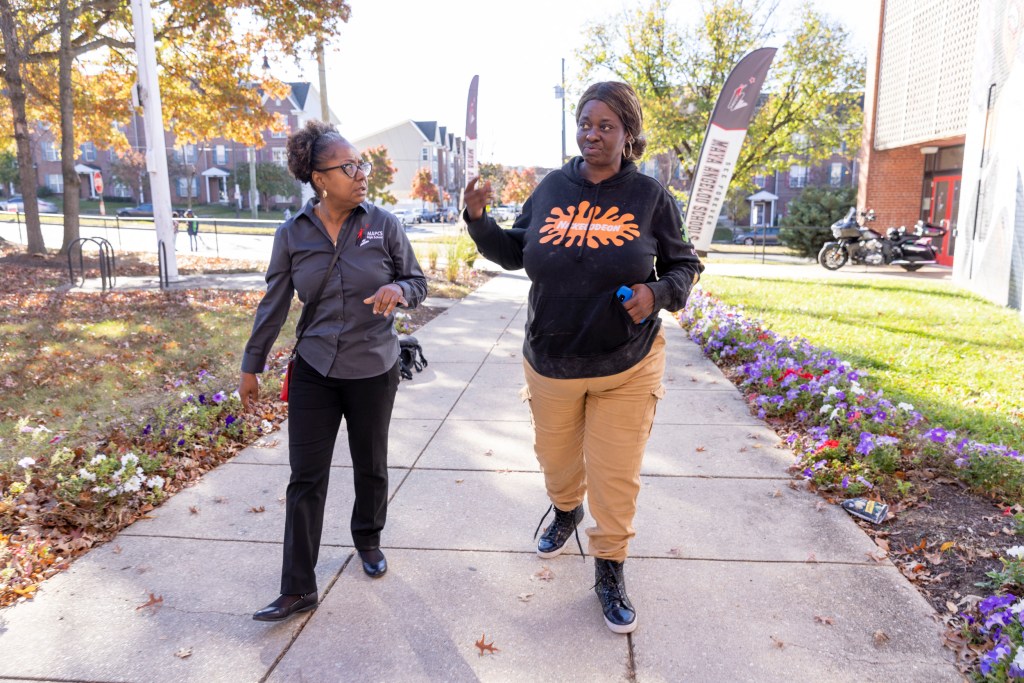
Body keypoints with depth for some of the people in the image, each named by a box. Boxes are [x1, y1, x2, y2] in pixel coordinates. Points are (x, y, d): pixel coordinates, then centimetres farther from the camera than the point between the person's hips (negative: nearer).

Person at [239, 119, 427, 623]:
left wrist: (397, 289, -22)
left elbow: (418, 283, 2)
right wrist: (251, 365, 9)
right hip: (313, 372, 0)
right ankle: (298, 590, 15)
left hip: (373, 370, 0)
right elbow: (273, 305, 4)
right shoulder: (292, 235, -4)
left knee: (371, 467, 16)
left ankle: (368, 539, 44)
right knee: (305, 478, 3)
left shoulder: (383, 224, -6)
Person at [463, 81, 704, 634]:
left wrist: (657, 293, -19)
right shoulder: (552, 188, 0)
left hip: (626, 367, -2)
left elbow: (683, 266, 2)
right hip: (550, 363, 3)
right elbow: (514, 253, 10)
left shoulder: (649, 196, -6)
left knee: (615, 476, 6)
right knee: (556, 458, 22)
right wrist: (478, 220, -6)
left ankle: (610, 572, 29)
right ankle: (565, 511, 56)